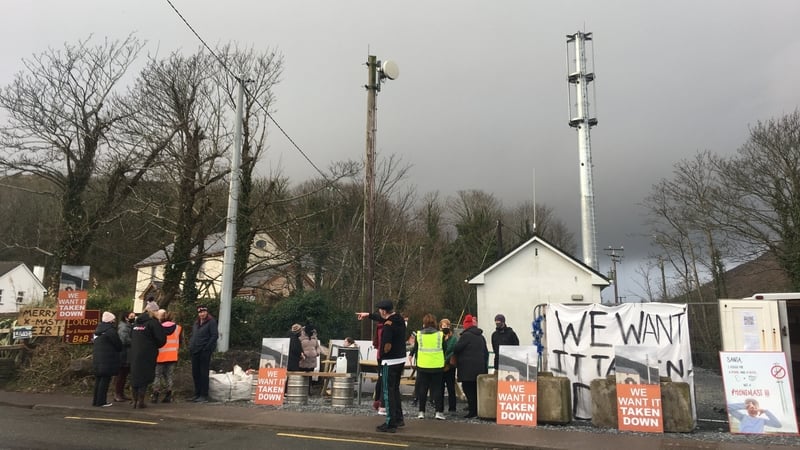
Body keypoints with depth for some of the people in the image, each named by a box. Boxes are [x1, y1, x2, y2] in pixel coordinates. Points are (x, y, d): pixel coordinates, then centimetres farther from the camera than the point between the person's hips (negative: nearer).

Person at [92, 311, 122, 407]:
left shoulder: (98, 329, 12)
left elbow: (94, 341, 19)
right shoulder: (110, 330, -15)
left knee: (98, 379, 15)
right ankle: (101, 401, -1)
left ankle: (95, 400, 21)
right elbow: (118, 344, -11)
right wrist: (119, 349, 10)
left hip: (97, 359, 9)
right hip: (108, 359, -9)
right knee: (105, 379, -3)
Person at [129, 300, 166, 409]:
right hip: (147, 354, -7)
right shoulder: (153, 322, -12)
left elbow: (131, 335, 19)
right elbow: (161, 339, -14)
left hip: (134, 354, 7)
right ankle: (140, 401, 2)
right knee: (145, 376, 1)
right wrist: (155, 346, 5)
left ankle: (135, 400, 19)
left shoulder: (137, 321, 10)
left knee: (135, 375, 14)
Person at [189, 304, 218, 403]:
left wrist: (207, 347, -15)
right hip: (195, 351, 7)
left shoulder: (211, 322, -5)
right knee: (195, 373, 10)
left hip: (204, 351, -7)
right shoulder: (196, 323, 17)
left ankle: (204, 396, 0)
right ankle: (197, 394, 20)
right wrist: (191, 346, 10)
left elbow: (215, 335, -12)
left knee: (203, 373, -4)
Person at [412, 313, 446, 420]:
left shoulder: (419, 334, -3)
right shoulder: (440, 335, -4)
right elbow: (444, 350, 4)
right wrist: (442, 363, 20)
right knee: (437, 388, 7)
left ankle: (421, 412, 12)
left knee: (422, 389, 10)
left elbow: (415, 350, 5)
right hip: (437, 366, 0)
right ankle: (439, 411, 4)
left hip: (422, 366, 1)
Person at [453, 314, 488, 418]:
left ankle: (473, 411, -8)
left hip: (468, 368, -8)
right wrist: (485, 368, 26)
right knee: (476, 388, 12)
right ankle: (477, 409, 14)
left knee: (468, 388, -5)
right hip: (480, 367, 8)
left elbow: (457, 348, -13)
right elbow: (486, 352, 22)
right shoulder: (481, 337, 18)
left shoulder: (466, 335, -10)